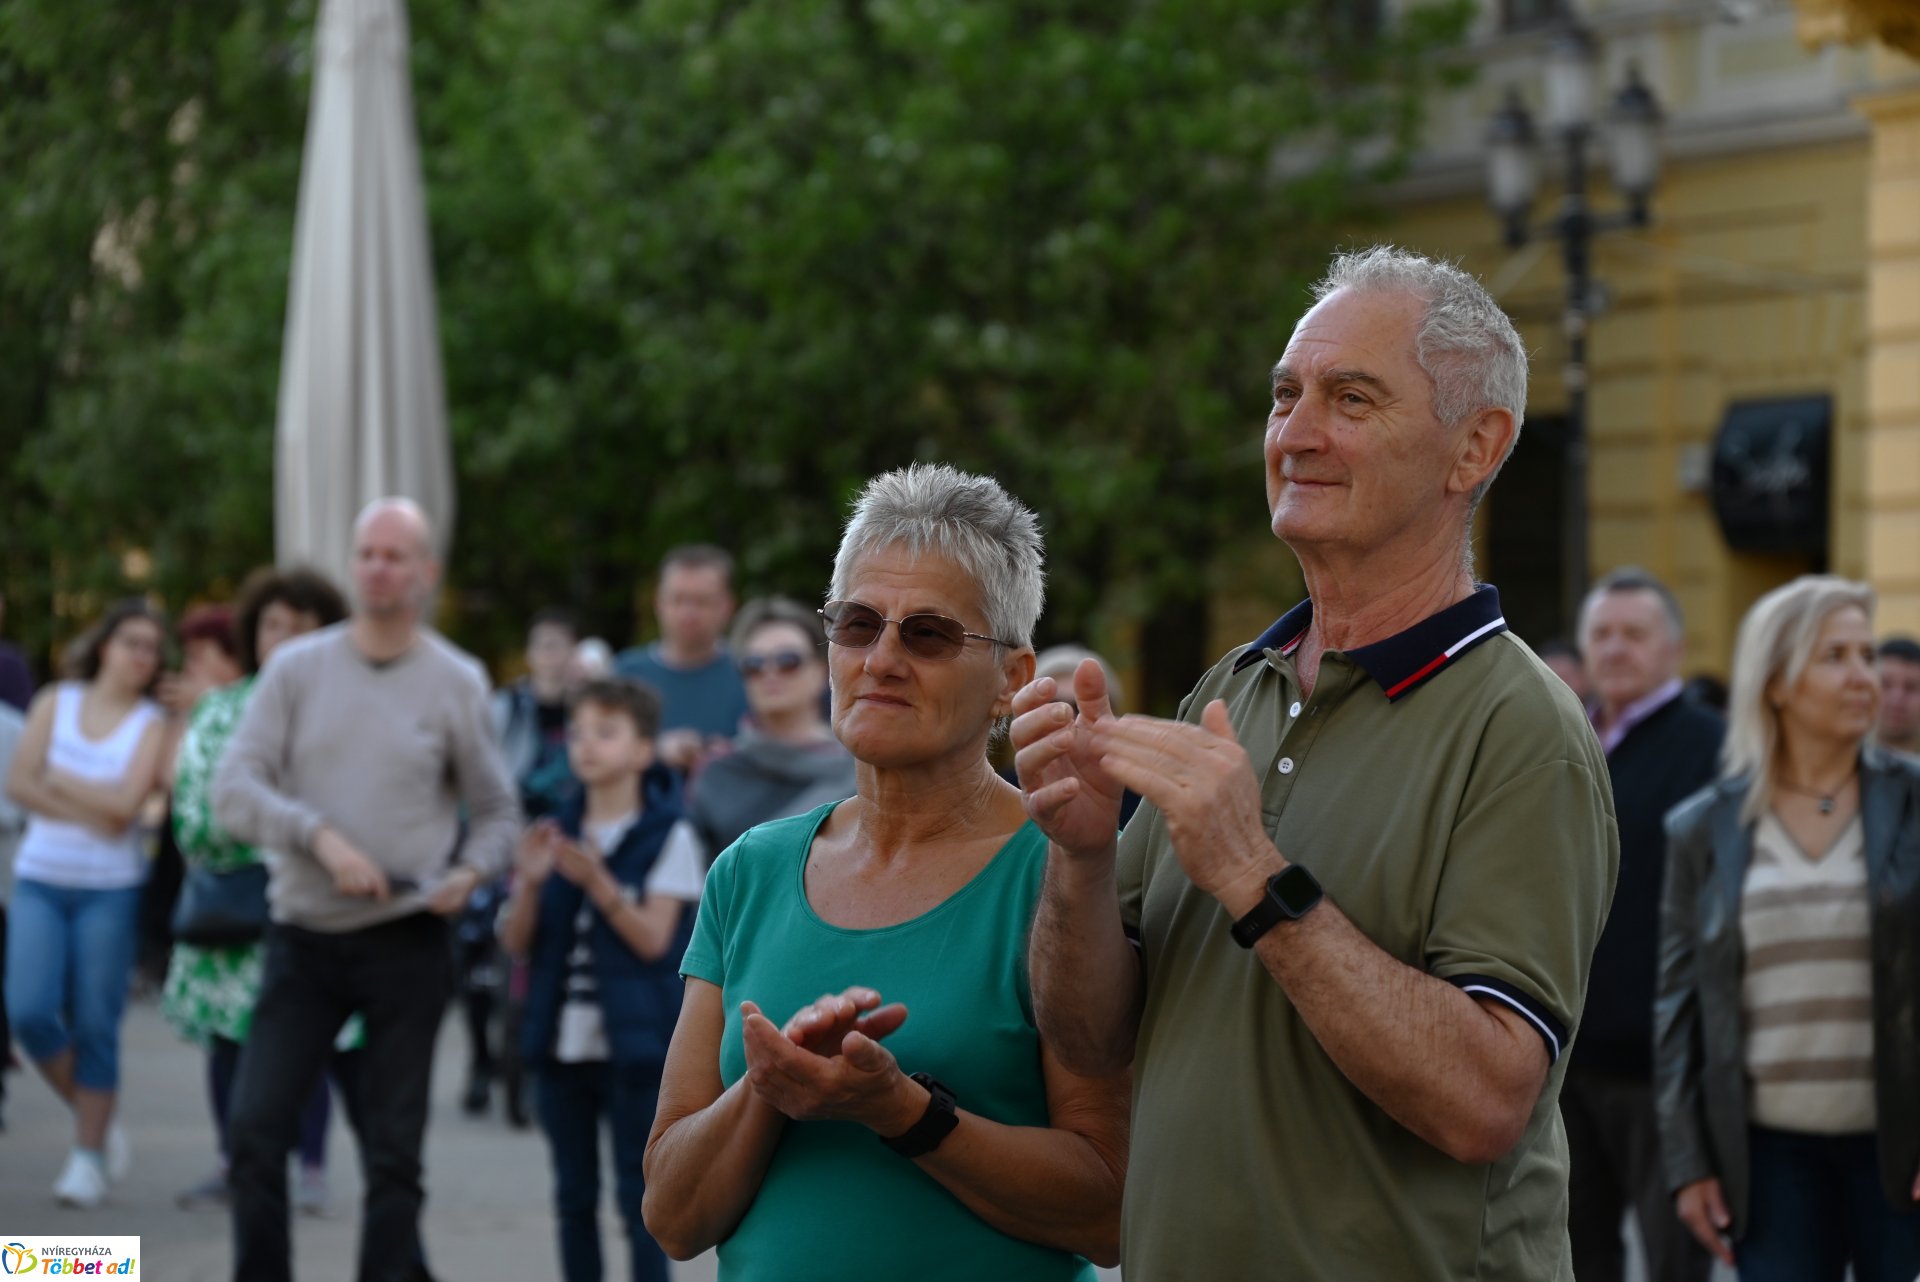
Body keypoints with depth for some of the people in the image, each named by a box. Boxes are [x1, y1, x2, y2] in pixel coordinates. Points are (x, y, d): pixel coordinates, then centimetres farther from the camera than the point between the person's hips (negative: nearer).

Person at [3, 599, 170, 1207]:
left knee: (95, 1024, -1)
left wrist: (58, 778, -5)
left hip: (109, 889, -2)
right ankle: (97, 1120, 14)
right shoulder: (56, 702, 7)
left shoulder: (151, 724, -1)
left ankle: (89, 1156, 10)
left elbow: (126, 802, -14)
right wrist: (88, 813, -11)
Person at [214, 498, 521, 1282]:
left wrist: (469, 873, -10)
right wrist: (321, 837, -18)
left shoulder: (456, 683, 2)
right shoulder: (296, 669, 2)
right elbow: (233, 791, -5)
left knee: (393, 1150, 3)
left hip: (406, 944, -1)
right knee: (255, 1128, -5)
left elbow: (497, 813, 10)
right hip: (303, 941, 1)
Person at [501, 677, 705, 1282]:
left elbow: (655, 940, -11)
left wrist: (596, 881, -23)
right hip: (562, 1043, 5)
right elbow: (518, 943, 8)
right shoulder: (558, 833, 10)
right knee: (575, 1197, 10)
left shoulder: (668, 835, -4)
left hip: (633, 1043, -5)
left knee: (639, 1197, -2)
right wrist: (530, 882, -10)